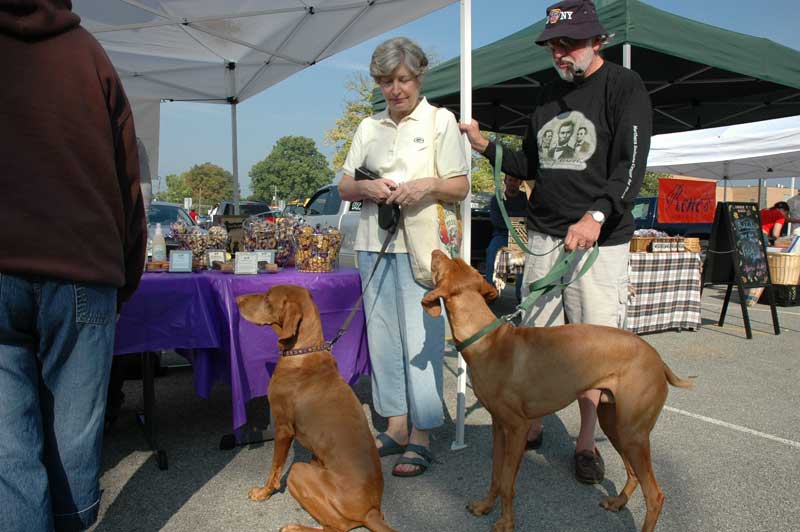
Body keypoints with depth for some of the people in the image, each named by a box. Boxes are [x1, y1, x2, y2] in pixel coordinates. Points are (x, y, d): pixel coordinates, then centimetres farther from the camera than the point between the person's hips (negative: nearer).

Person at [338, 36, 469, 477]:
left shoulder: (440, 120, 4)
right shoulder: (369, 127, 16)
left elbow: (461, 186, 0)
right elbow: (343, 185, 13)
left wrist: (430, 184, -20)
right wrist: (367, 188, -9)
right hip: (374, 242, 5)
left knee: (420, 338, -6)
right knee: (382, 335, 7)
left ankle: (421, 437, 5)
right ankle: (396, 427, 20)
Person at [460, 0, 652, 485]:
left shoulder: (624, 86, -2)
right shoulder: (549, 95, 17)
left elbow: (632, 164, -14)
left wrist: (597, 214, -30)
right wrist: (486, 146, 6)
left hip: (599, 240, -5)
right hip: (544, 237, 5)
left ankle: (587, 442, 17)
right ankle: (531, 427, 24)